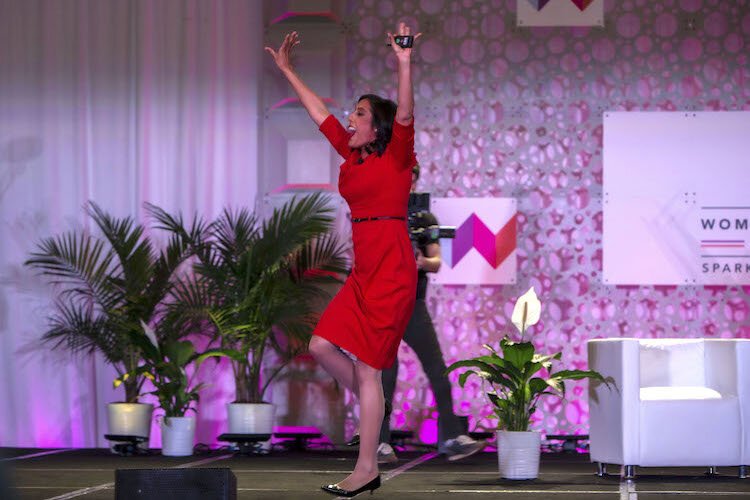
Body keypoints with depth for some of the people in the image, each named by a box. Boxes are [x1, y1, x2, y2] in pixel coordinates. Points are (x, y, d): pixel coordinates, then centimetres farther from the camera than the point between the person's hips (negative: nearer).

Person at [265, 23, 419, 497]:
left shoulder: (395, 156, -4)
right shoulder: (352, 156, 15)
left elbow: (405, 115, -22)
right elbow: (320, 111, 23)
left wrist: (405, 65, -35)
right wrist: (287, 69, 29)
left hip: (391, 269, -8)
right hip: (364, 270, 8)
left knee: (366, 365, -8)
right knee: (322, 345, 3)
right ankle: (376, 407, 21)